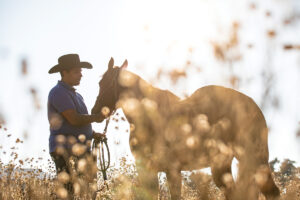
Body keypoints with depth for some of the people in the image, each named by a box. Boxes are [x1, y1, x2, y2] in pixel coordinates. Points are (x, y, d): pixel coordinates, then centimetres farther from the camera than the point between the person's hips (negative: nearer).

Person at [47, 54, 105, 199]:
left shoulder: (75, 94, 22)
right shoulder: (59, 92, -10)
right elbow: (74, 120, -19)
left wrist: (93, 134, 9)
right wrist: (96, 117, -6)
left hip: (80, 148, 10)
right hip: (64, 149, -10)